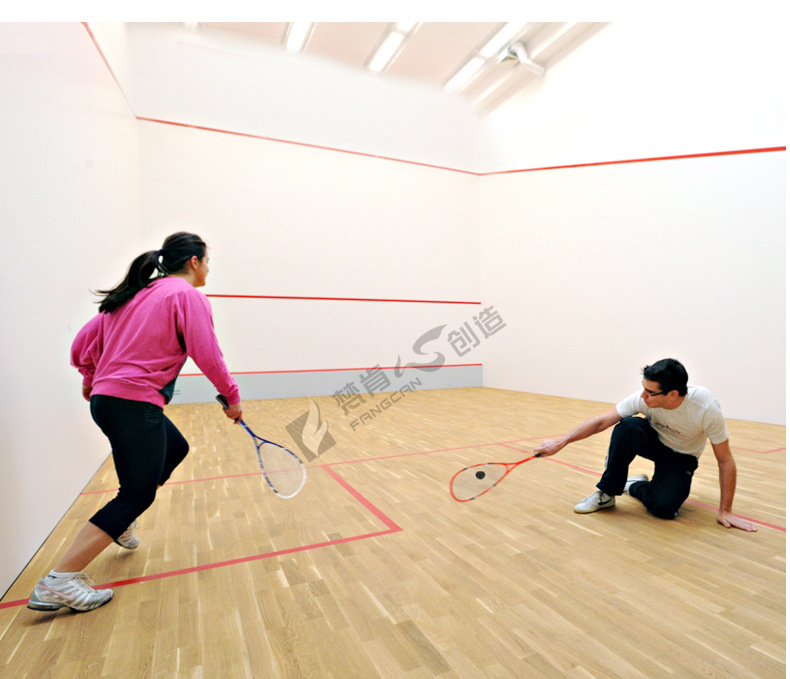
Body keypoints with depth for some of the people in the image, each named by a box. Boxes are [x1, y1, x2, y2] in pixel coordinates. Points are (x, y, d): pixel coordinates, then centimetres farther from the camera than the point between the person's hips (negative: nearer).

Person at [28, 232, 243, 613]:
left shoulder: (135, 294, 15)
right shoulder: (188, 296, -9)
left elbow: (84, 340, 16)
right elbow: (208, 356, -14)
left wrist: (90, 377, 31)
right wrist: (232, 397, -3)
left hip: (106, 398, 9)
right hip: (135, 404, -9)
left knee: (175, 449, 26)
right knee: (137, 494, 0)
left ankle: (120, 523, 33)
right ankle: (60, 582, -1)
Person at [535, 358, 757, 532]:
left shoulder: (707, 409, -32)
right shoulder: (644, 398, -27)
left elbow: (725, 460, -20)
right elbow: (601, 422, -20)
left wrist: (725, 511, -19)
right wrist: (561, 442, -22)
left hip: (681, 458, -1)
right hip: (653, 440, 2)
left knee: (663, 507, -30)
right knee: (627, 426, -35)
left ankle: (635, 486, 8)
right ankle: (607, 493, -18)